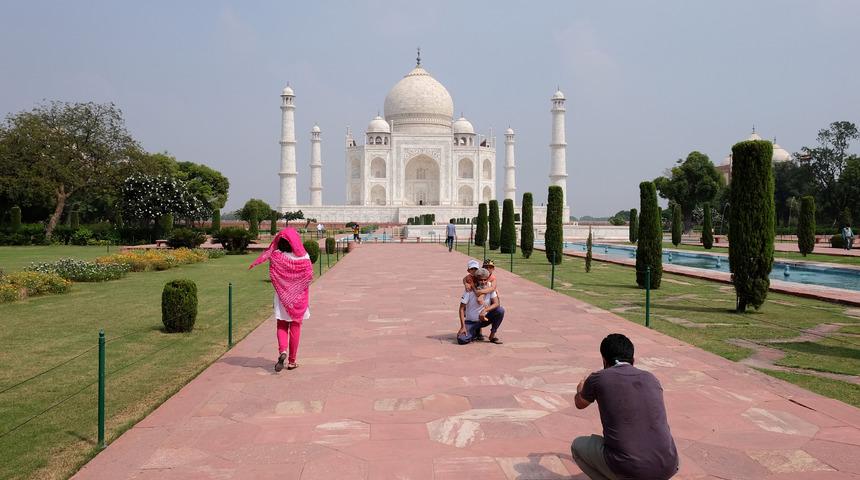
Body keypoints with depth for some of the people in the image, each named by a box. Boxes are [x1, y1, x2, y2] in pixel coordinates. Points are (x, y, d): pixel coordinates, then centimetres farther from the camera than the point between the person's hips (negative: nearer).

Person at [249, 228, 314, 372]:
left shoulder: (276, 256, -10)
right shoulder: (303, 257, -12)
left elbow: (272, 275, -13)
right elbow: (309, 275, -12)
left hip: (282, 297, 0)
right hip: (298, 298, 0)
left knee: (282, 326, 14)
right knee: (295, 327, 10)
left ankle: (282, 351, -12)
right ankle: (292, 361, 14)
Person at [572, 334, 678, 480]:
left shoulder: (598, 378, 4)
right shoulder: (651, 379, 15)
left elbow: (580, 404, 28)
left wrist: (580, 390, 52)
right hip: (665, 468, 5)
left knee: (578, 445, 24)